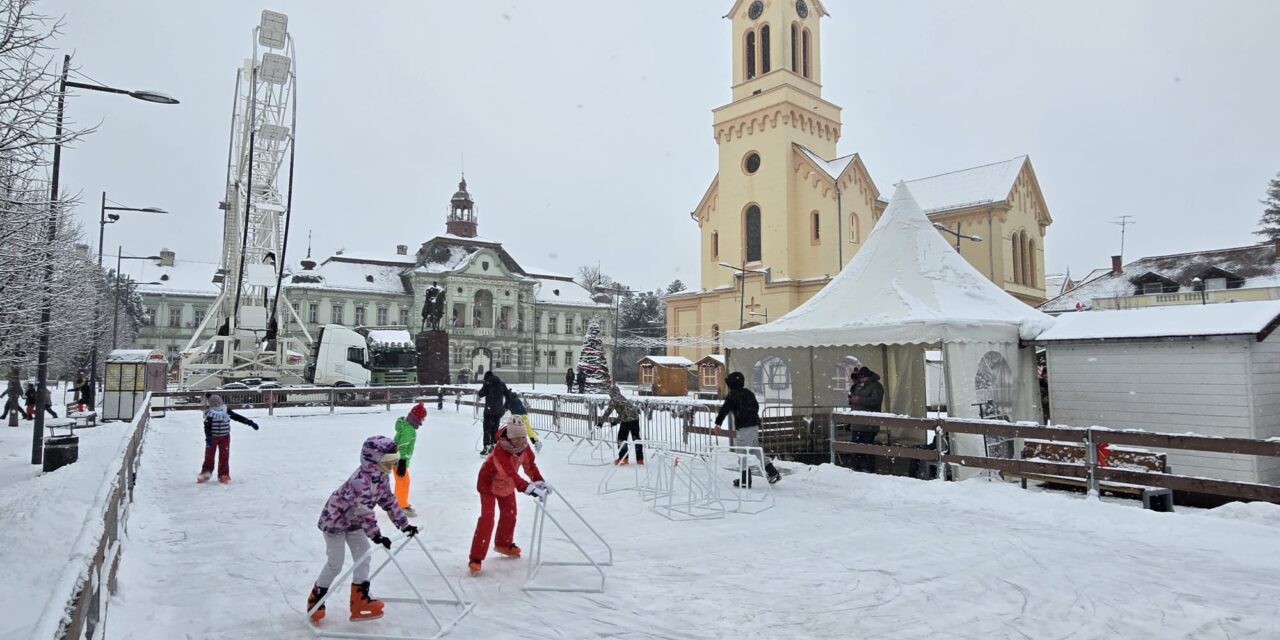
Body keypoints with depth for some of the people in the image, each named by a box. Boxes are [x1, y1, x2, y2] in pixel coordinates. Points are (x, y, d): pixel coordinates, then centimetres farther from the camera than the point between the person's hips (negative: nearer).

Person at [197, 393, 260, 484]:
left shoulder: (226, 411, -2)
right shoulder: (210, 415, -12)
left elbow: (238, 417, 2)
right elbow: (207, 427, -14)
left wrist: (250, 422, 0)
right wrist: (208, 438, -23)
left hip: (225, 437, 2)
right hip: (213, 437, -2)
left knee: (224, 457, 1)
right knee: (209, 456, 7)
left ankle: (223, 475, 9)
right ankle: (205, 474, 22)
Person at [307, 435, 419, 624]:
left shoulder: (381, 478, -7)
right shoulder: (361, 479, -37)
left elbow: (389, 502, 1)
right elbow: (364, 510, -40)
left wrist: (404, 524, 1)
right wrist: (376, 535, -40)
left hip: (353, 522, 9)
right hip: (334, 520, -8)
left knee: (363, 556, 3)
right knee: (335, 564, -3)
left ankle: (360, 600, 9)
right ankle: (316, 599, 20)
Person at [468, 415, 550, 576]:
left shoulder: (524, 445, -21)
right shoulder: (500, 451, -42)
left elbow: (530, 465, -9)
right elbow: (512, 475, -49)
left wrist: (540, 481, -21)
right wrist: (531, 490, -56)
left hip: (506, 483, 7)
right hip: (489, 482, -7)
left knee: (509, 513, 19)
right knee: (487, 518, -15)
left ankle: (503, 544, 43)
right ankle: (475, 558, -10)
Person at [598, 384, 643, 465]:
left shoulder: (614, 399, -1)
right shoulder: (623, 398, 22)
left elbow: (608, 411, -6)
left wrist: (601, 422, 0)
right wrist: (615, 421, 32)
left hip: (626, 420, -7)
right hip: (635, 418, 7)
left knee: (622, 438, 8)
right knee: (636, 438, 13)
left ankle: (623, 458, 9)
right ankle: (640, 459, 17)